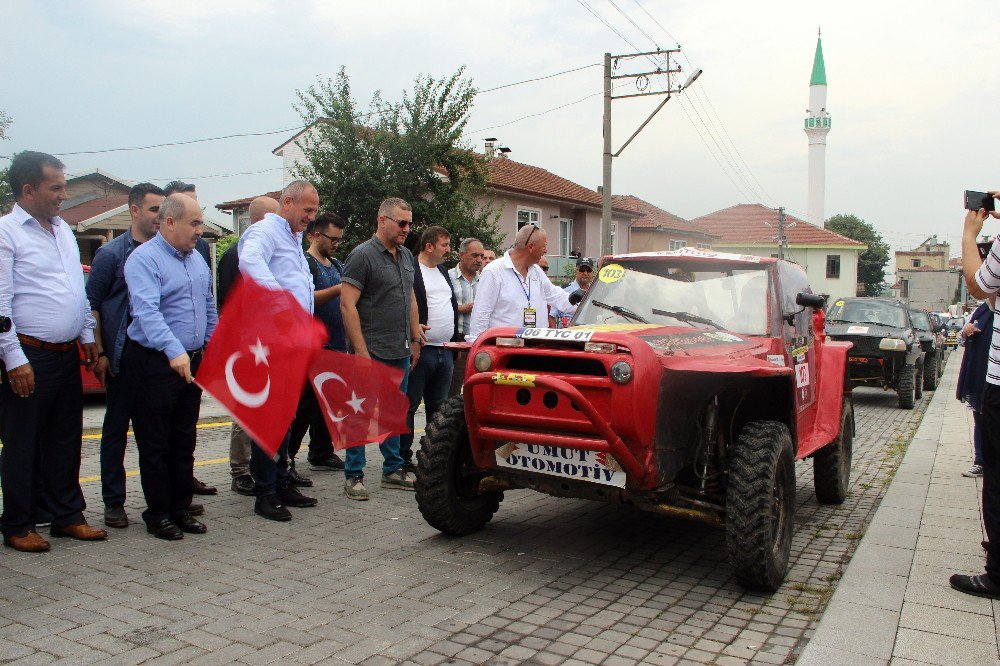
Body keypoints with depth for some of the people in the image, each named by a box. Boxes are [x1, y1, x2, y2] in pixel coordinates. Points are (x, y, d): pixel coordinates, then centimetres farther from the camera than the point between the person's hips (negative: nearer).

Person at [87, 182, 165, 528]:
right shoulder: (112, 253, -2)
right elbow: (92, 305, -2)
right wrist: (99, 353, -9)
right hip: (123, 357, -3)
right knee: (116, 427, 5)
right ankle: (113, 501, 15)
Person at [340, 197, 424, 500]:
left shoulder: (406, 256, 14)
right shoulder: (362, 255, -10)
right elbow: (347, 304, -16)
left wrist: (415, 340, 17)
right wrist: (361, 350, -19)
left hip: (400, 352, 8)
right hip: (372, 351, -7)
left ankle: (393, 470, 25)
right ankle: (353, 476, 9)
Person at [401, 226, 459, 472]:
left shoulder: (443, 271, 19)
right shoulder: (410, 271, -8)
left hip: (445, 351, 8)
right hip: (421, 350, -8)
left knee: (438, 408, 13)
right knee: (408, 406, 0)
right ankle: (403, 459, 7)